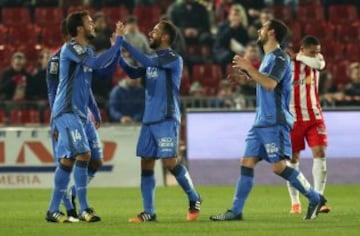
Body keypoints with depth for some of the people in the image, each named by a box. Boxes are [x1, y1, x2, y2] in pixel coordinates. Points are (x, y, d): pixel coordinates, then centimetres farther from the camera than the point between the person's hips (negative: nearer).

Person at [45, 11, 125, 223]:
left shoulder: (86, 51, 16)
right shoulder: (70, 49, -12)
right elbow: (96, 64, -26)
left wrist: (117, 45, 9)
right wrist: (119, 41, -21)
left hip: (78, 113, 9)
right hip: (67, 112, -9)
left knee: (68, 159, 9)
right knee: (83, 154, -15)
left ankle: (53, 210, 12)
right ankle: (84, 209, -14)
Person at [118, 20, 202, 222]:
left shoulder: (173, 59, -10)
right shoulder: (154, 59, 15)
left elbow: (146, 62, -21)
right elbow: (134, 73, 17)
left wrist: (125, 44, -18)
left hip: (166, 120, -8)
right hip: (149, 120, 8)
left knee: (170, 162, -10)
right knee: (146, 163, 3)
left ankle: (194, 199, 9)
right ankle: (149, 212, 6)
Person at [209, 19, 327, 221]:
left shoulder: (280, 57, -10)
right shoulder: (268, 57, 20)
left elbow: (270, 84, -24)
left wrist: (249, 68, -19)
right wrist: (246, 79, 20)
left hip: (275, 123, -9)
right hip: (261, 122, 9)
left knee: (279, 166, -12)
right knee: (247, 164, 3)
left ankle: (315, 199, -1)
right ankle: (236, 211, 3)